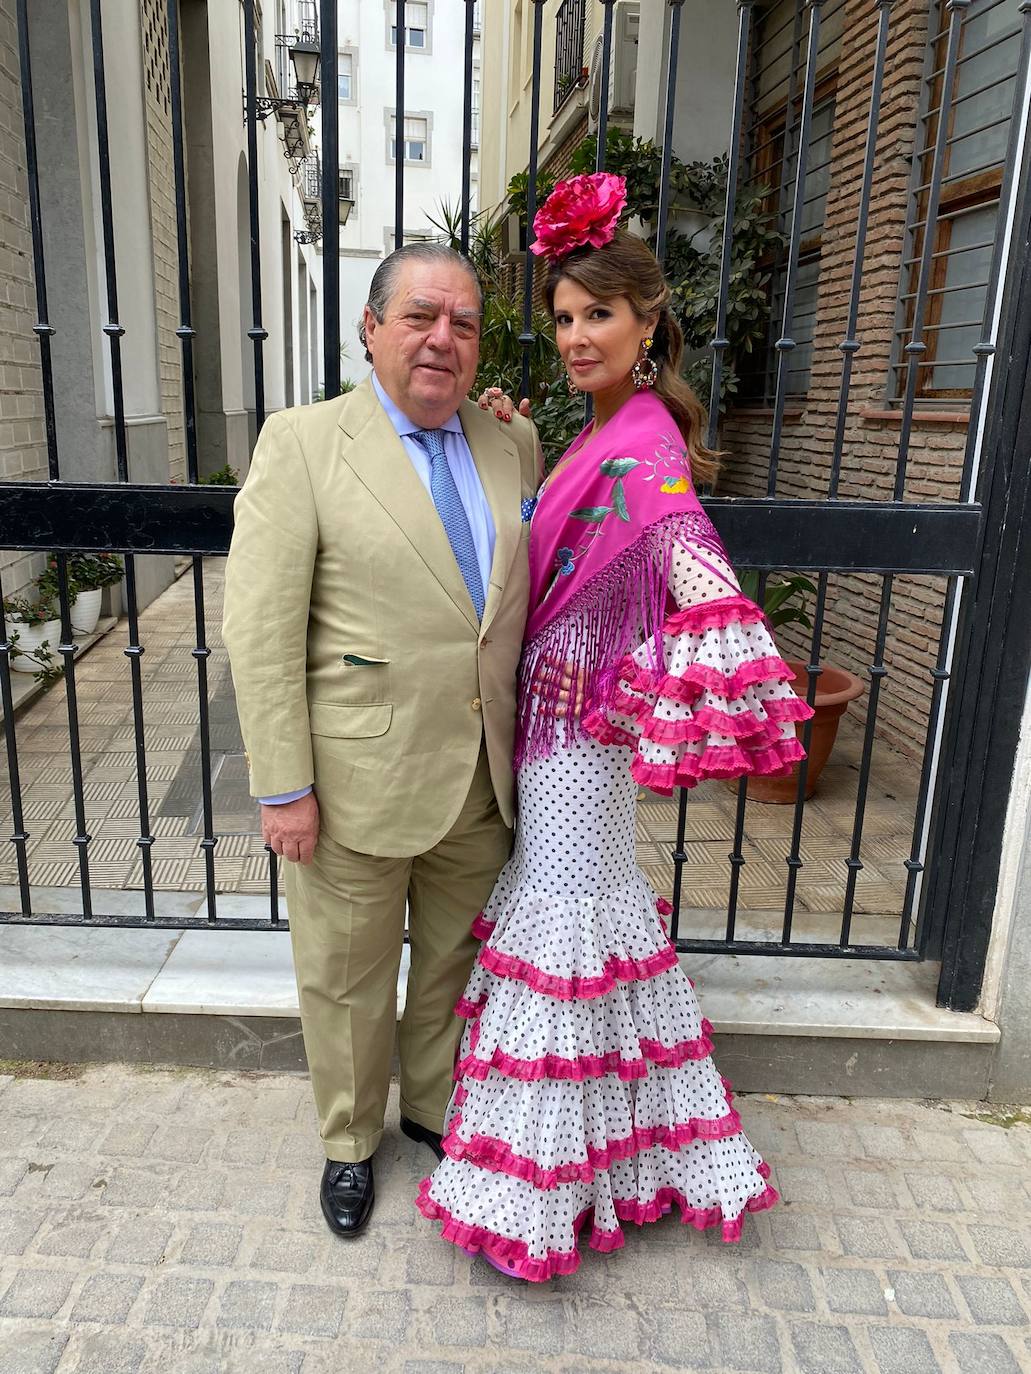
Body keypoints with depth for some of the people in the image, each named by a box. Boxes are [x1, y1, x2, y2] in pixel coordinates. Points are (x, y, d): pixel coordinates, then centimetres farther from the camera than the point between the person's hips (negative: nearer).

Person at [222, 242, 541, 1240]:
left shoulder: (514, 443, 6)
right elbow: (260, 628, -12)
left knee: (455, 965, 22)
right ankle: (349, 1141, 43)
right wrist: (282, 786, -14)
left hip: (480, 781, 4)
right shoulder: (302, 443, -8)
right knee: (345, 979, 16)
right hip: (356, 781, -4)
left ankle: (434, 1107, 49)